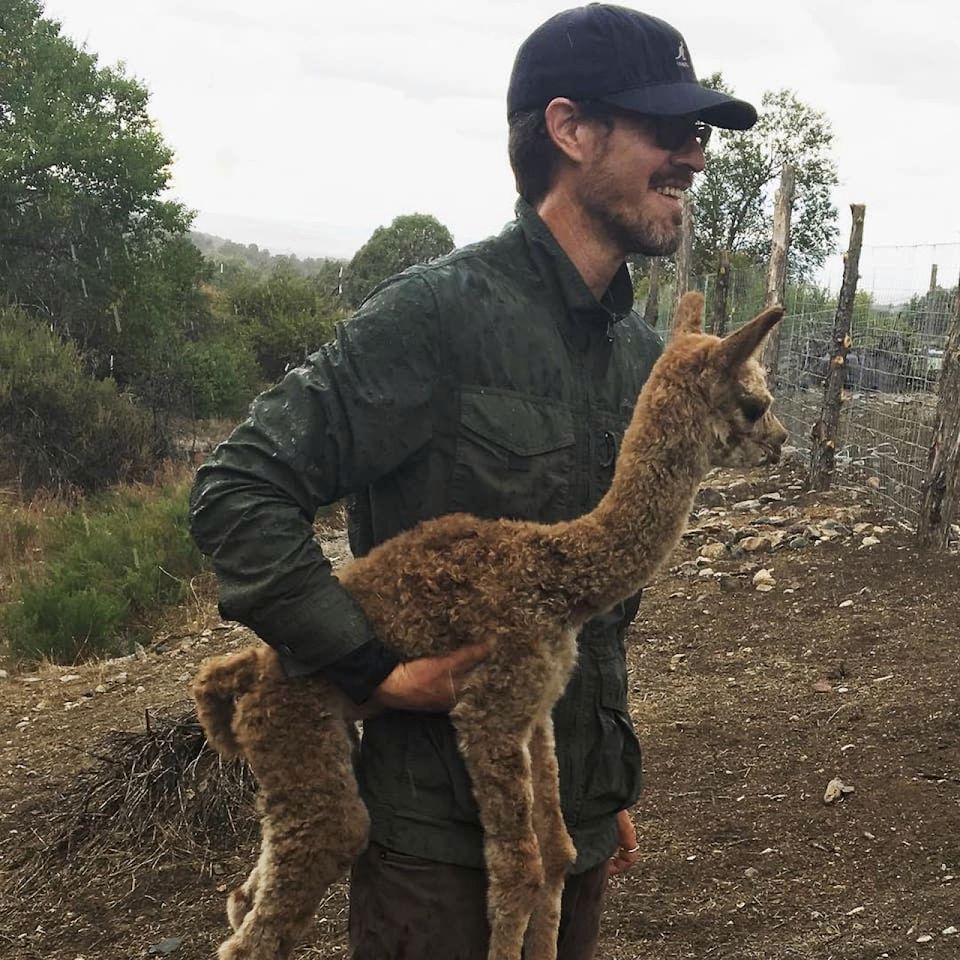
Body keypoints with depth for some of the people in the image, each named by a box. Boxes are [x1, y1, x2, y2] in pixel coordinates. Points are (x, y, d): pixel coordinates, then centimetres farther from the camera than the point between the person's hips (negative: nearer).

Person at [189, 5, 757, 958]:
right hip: (437, 831, -7)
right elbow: (236, 491, -19)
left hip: (574, 824, 7)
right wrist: (378, 667, -22)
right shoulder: (439, 312, -17)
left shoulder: (641, 354, 7)